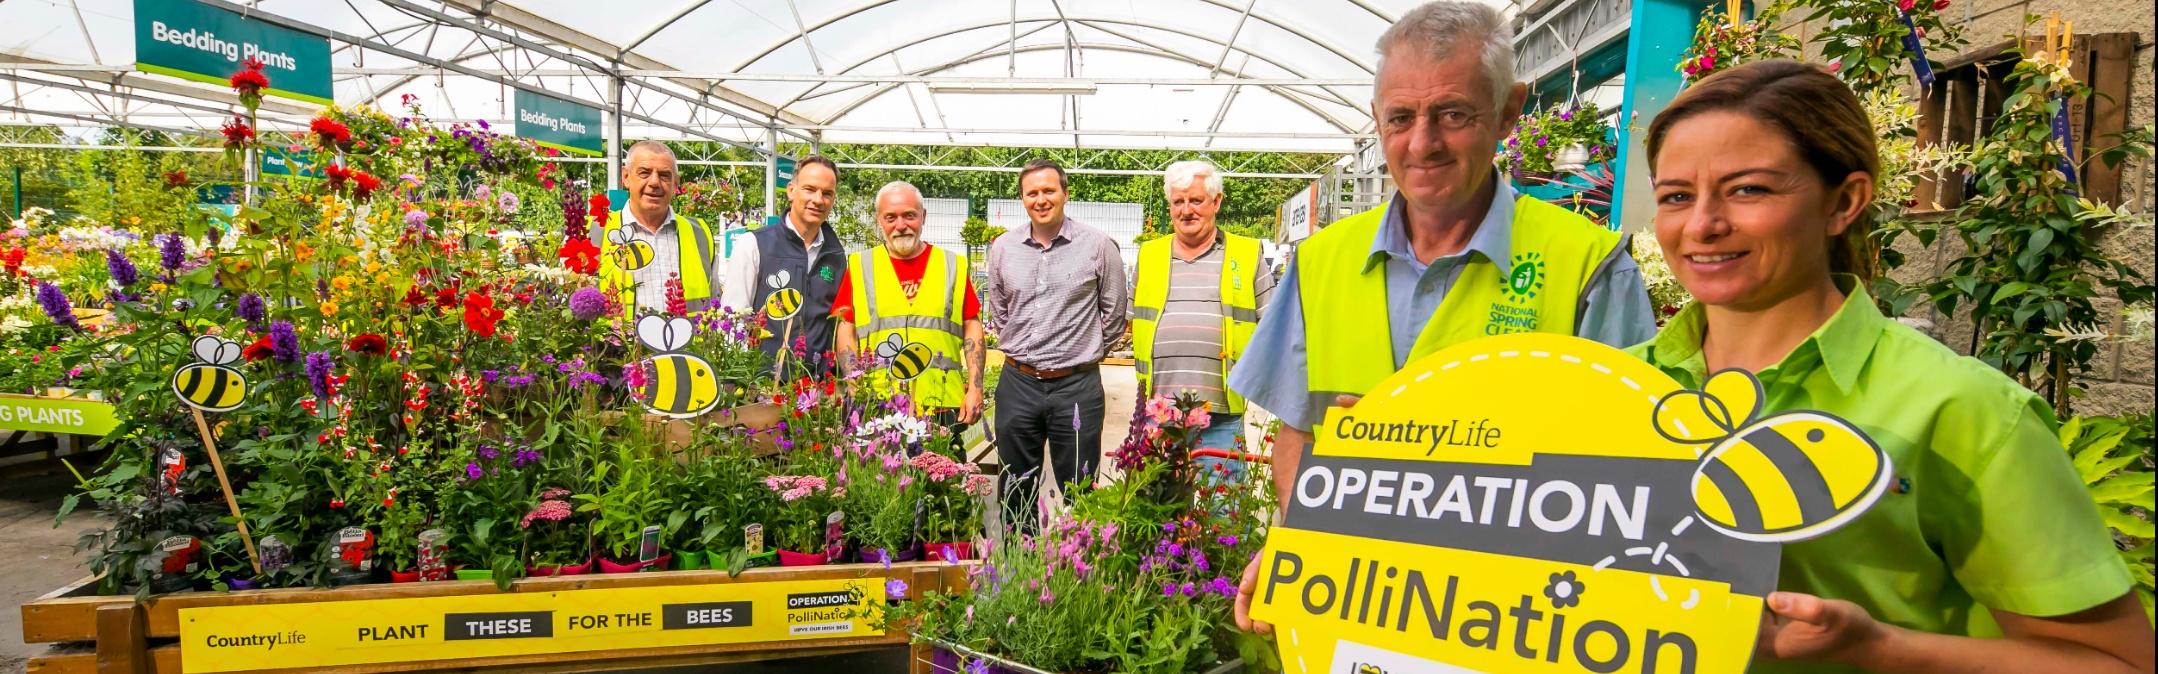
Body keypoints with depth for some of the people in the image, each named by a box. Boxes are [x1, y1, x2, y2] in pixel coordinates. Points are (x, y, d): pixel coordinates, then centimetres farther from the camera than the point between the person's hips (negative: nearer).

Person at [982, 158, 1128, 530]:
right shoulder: (1003, 247, 5)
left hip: (1077, 385, -3)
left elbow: (1114, 312, 5)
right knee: (1016, 489, 13)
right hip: (1017, 383, 3)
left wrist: (1085, 352, 8)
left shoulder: (1098, 245, -4)